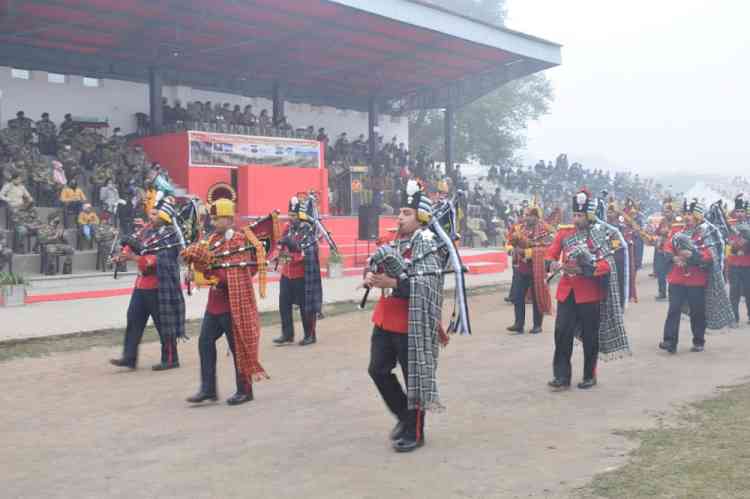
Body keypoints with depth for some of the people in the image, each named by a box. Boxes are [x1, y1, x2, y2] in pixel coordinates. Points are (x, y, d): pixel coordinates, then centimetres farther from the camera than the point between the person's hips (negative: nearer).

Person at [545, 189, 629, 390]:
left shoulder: (600, 235, -6)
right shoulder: (564, 232, 5)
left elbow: (605, 265, -13)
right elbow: (551, 254, 6)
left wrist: (581, 269, -25)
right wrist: (554, 264, -18)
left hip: (590, 293, -3)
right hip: (567, 291, 3)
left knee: (589, 335, 7)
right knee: (562, 333, -4)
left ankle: (589, 376, 21)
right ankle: (562, 376, 3)